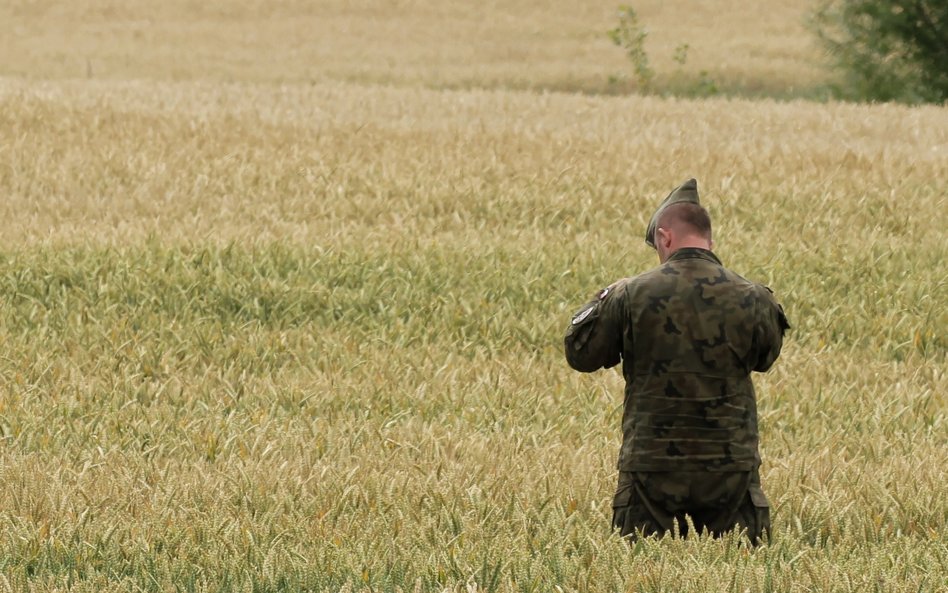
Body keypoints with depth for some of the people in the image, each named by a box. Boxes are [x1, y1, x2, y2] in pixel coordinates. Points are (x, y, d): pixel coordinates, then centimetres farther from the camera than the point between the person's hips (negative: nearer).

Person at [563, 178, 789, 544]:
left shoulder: (631, 297, -7)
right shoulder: (751, 299, -2)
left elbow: (580, 354, 6)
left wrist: (602, 301, 21)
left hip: (652, 462, -1)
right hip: (730, 464, 1)